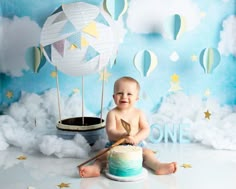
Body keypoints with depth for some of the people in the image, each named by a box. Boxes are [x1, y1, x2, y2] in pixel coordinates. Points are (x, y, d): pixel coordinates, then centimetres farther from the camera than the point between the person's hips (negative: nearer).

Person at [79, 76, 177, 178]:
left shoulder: (139, 113, 3)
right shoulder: (112, 113, -5)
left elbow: (146, 129, -4)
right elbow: (110, 131, -15)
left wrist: (136, 138, -24)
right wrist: (123, 136, -35)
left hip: (135, 146, 2)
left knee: (147, 152, -19)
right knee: (104, 153, -25)